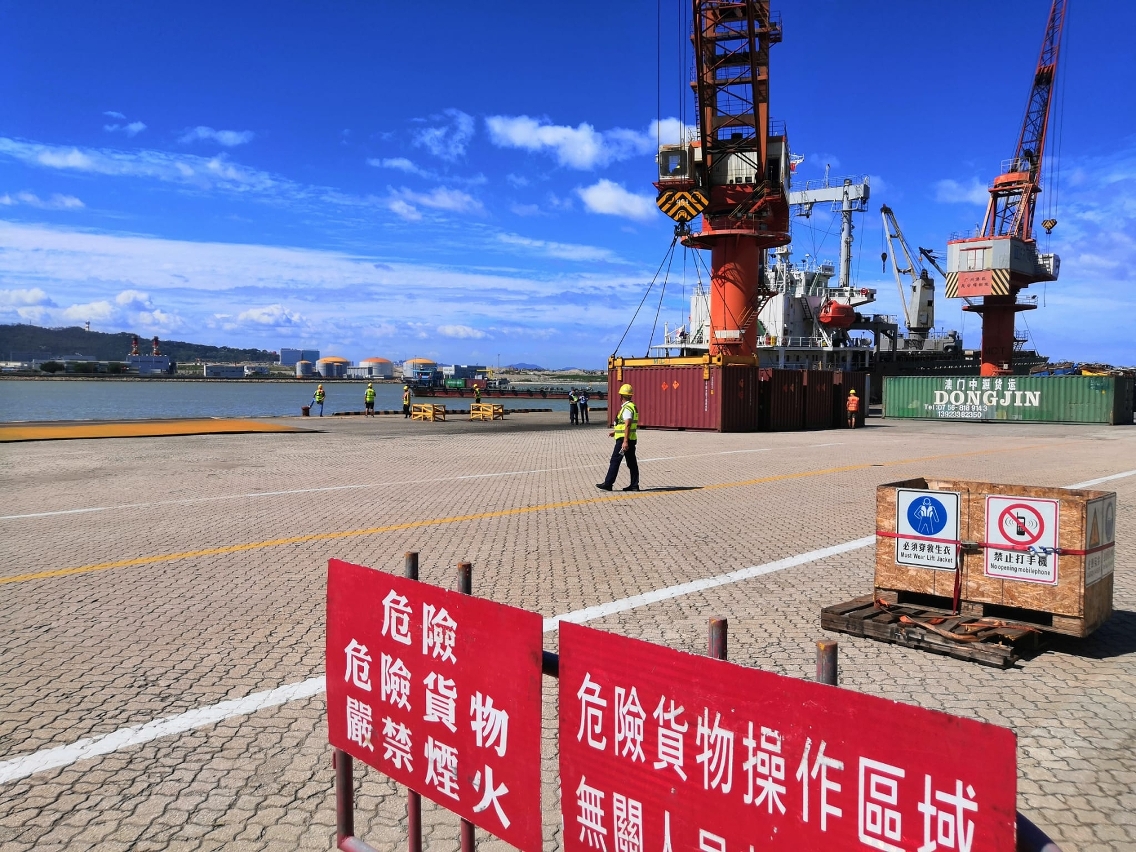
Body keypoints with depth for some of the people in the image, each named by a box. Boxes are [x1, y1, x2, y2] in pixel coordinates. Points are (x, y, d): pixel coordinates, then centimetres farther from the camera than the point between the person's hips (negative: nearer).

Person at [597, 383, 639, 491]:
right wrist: (615, 431, 32)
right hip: (631, 439, 10)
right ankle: (634, 485, 10)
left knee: (615, 461, -4)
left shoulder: (627, 408, -15)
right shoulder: (632, 406, 16)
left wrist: (625, 441, -27)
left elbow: (628, 425, -23)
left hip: (623, 439, -10)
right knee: (631, 462, 9)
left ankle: (608, 484, -1)